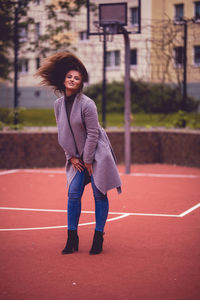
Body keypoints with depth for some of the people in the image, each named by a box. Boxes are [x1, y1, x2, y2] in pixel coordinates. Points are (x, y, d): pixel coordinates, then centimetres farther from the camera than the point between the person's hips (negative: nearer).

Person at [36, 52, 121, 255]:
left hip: (97, 154, -5)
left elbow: (93, 134, -14)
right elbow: (62, 133, 8)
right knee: (73, 193, -1)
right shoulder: (58, 104, 1)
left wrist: (88, 160, -11)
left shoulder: (87, 104, -17)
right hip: (78, 157, 5)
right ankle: (72, 239, 5)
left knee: (99, 194, -2)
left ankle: (98, 238, 6)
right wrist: (71, 157, 3)